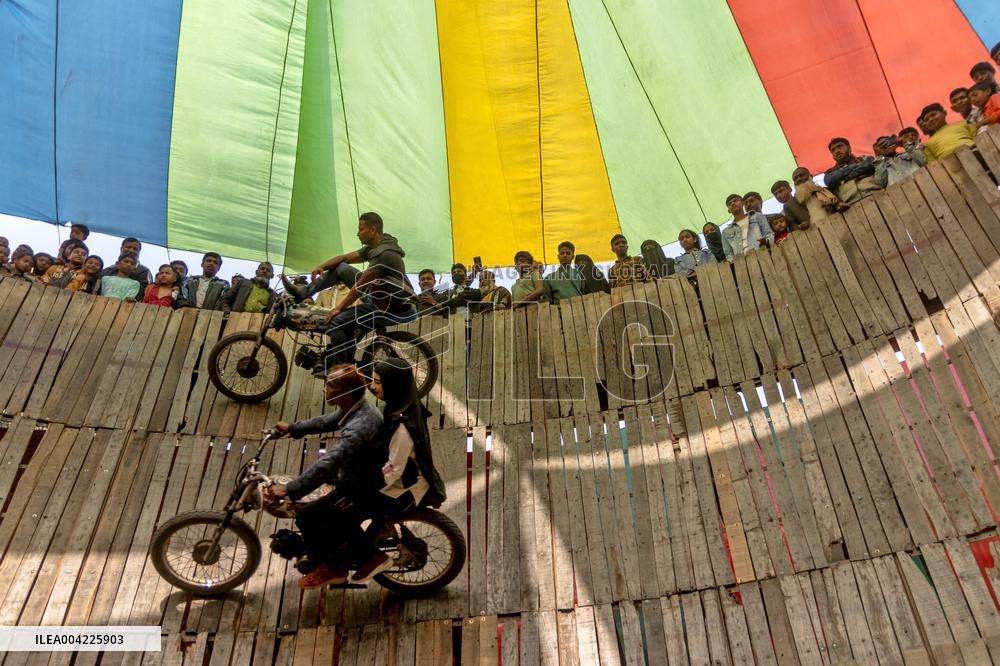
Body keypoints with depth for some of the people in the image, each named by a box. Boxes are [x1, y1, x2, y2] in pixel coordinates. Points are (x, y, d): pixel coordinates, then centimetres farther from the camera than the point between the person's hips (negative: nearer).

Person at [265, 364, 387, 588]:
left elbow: (327, 463, -38)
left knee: (306, 517, -10)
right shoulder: (355, 407, -1)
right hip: (360, 479, 10)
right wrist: (292, 428, 22)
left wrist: (290, 489, -36)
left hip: (363, 493, -10)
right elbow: (327, 421, 18)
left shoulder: (359, 427, -33)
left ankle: (332, 567, 11)